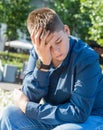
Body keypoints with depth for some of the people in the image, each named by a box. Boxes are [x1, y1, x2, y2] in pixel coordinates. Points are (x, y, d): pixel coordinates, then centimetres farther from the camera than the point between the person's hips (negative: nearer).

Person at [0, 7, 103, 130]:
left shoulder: (87, 58, -24)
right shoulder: (37, 53, -10)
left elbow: (79, 112, -26)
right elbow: (29, 98, -16)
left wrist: (27, 107, -22)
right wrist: (43, 63, -31)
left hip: (90, 118, -5)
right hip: (53, 117, 5)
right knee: (11, 114, -13)